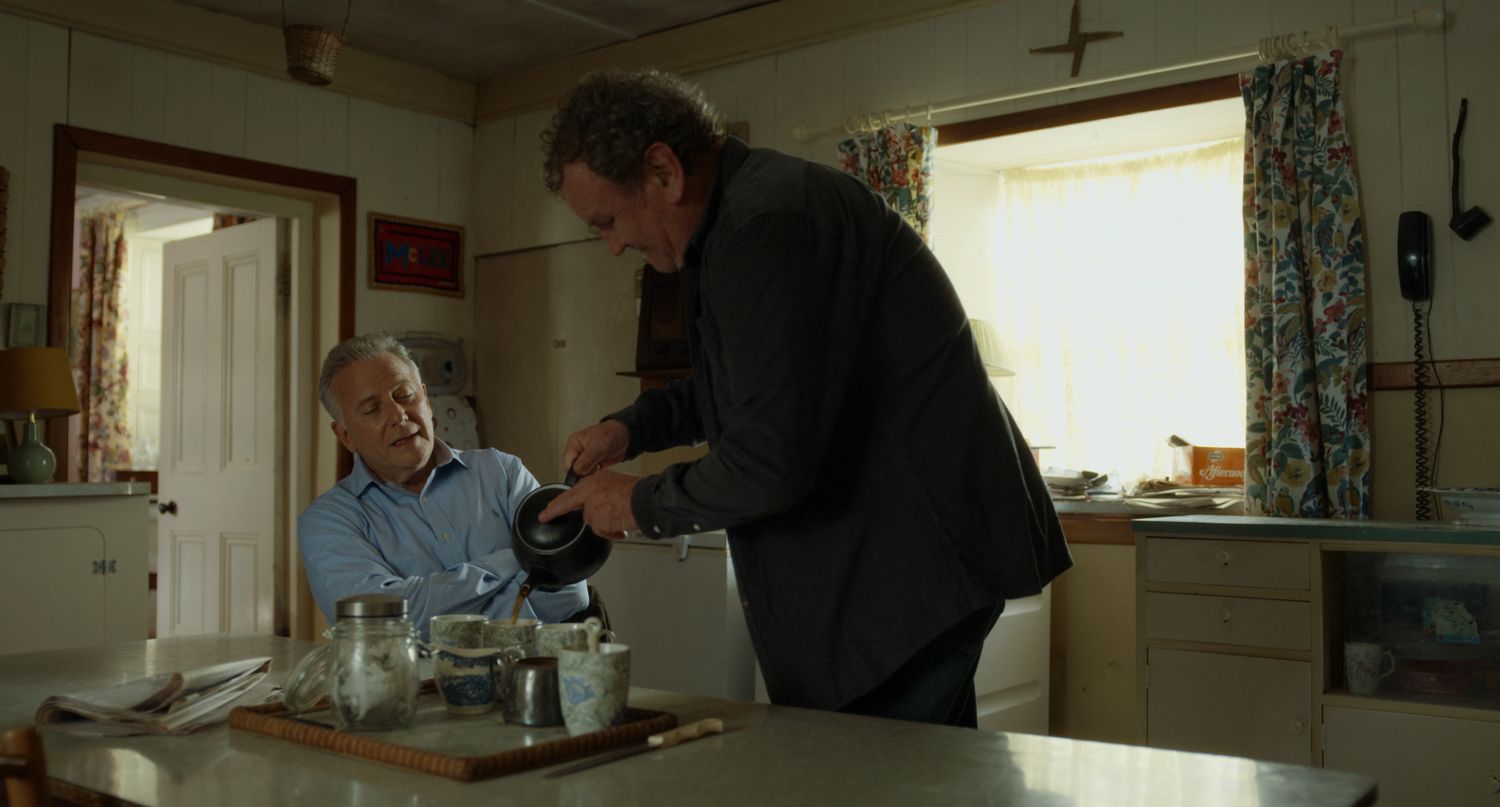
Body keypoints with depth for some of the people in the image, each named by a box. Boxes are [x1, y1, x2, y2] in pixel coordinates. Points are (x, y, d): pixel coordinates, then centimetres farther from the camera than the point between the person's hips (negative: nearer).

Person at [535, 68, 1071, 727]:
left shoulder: (769, 223, -21)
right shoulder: (752, 207, 15)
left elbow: (770, 462, -26)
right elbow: (731, 387, 30)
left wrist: (639, 505, -9)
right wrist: (632, 427, 15)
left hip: (918, 565, -11)